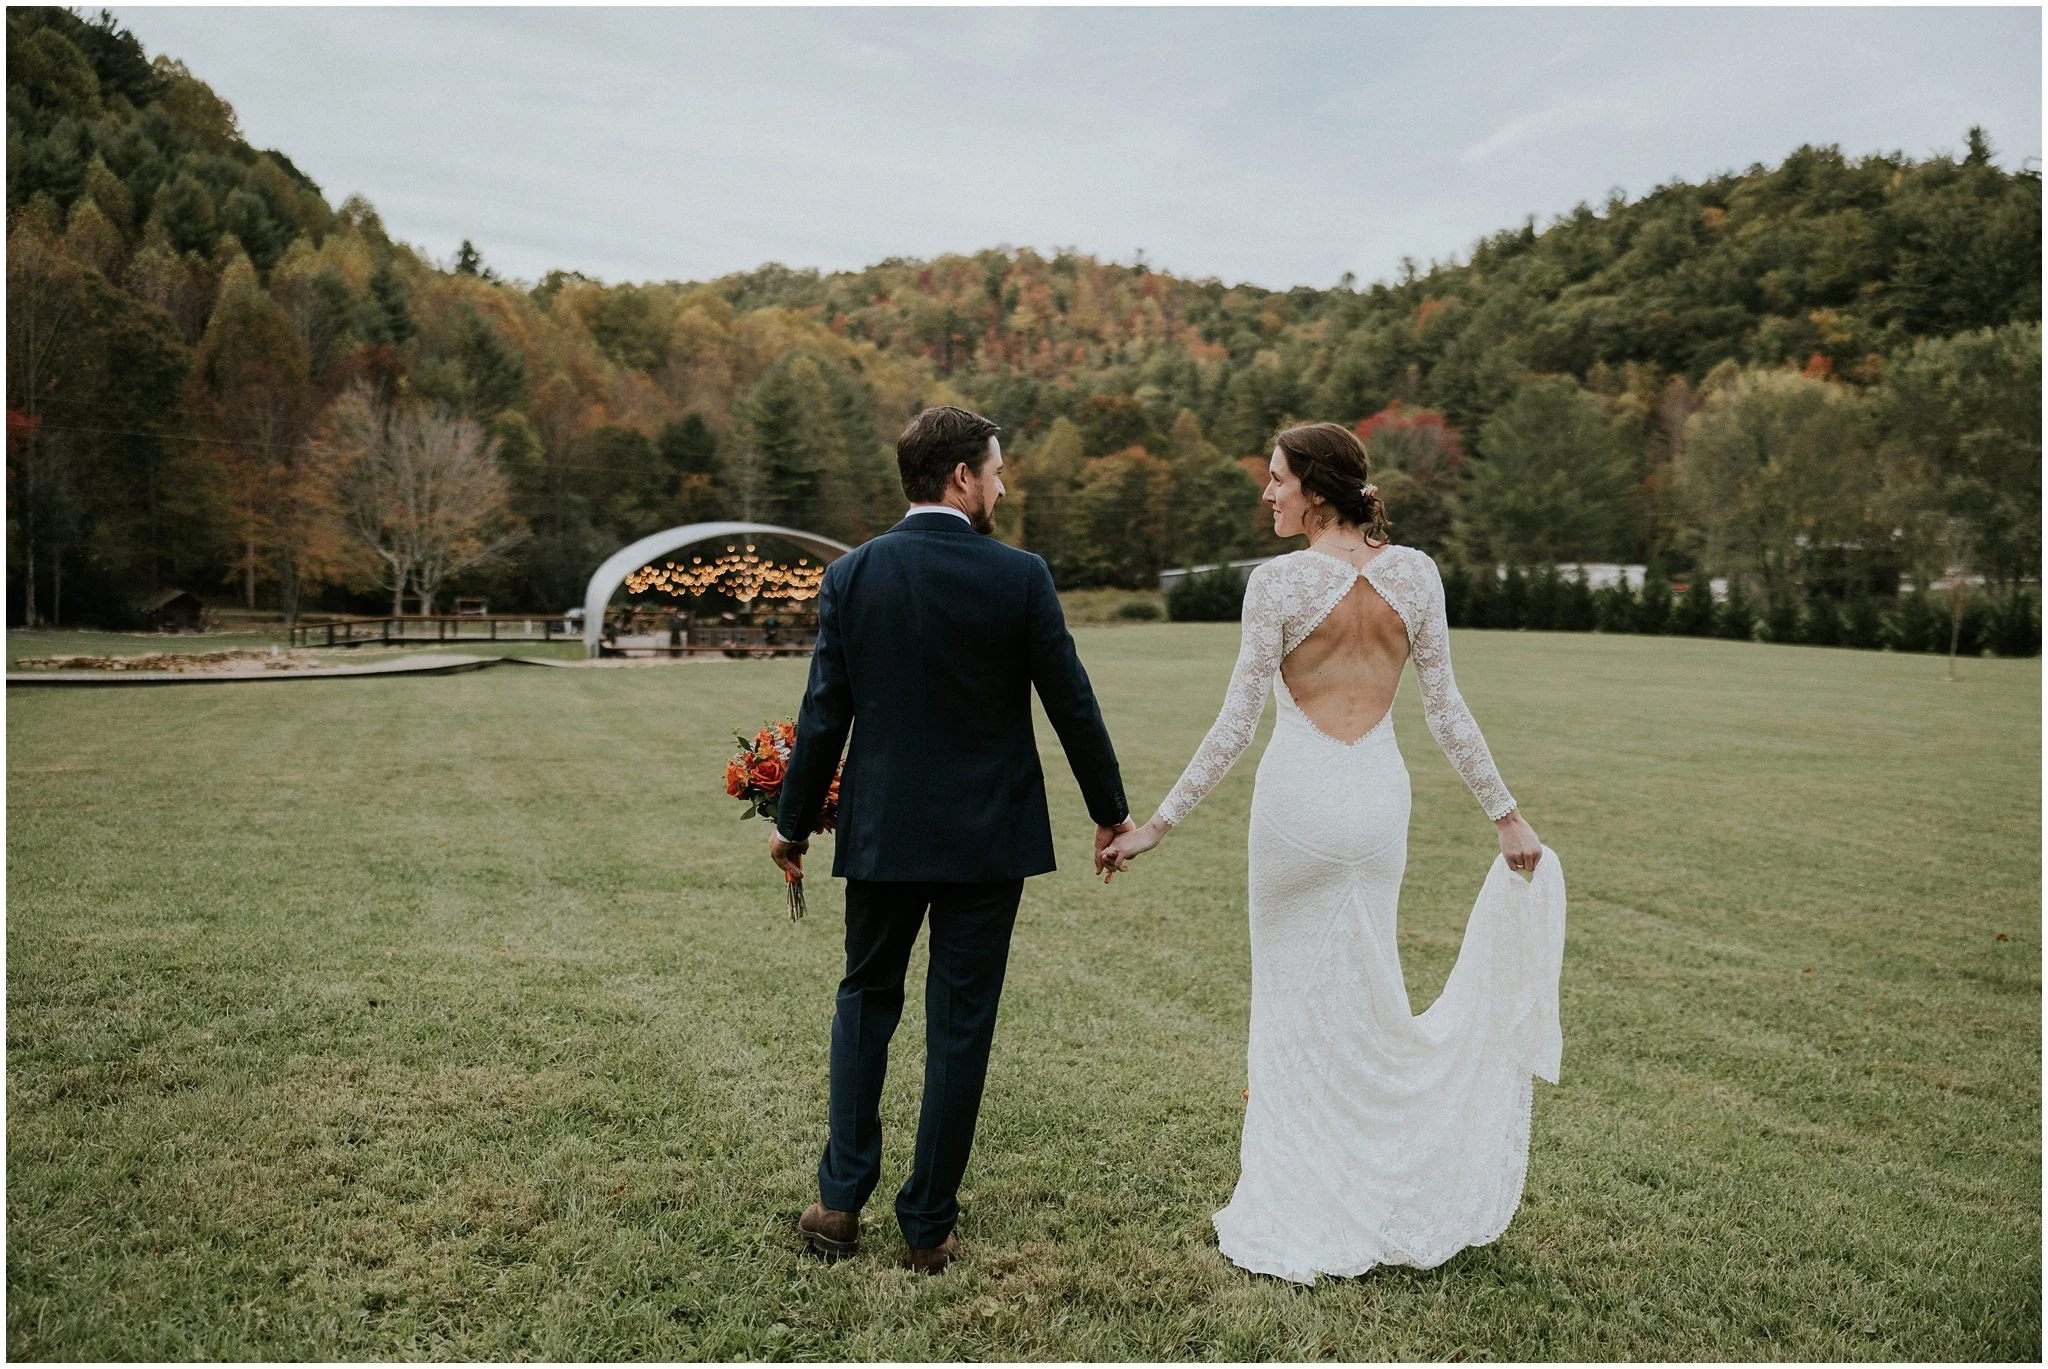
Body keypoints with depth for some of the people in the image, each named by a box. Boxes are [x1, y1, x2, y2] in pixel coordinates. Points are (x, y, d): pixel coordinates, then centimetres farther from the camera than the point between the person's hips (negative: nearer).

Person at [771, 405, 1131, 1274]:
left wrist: (792, 823, 9)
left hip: (882, 833, 2)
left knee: (866, 999, 21)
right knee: (961, 1023, 9)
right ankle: (928, 1226, 19)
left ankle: (841, 1201, 18)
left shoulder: (851, 575, -4)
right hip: (988, 838, -2)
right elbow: (1072, 704, -4)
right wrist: (1111, 812, 9)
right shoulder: (1019, 577, -9)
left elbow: (823, 714, -3)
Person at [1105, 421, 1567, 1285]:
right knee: (1364, 994, 18)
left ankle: (1300, 1220, 20)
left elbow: (1236, 725, -12)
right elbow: (1446, 712, 3)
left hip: (1299, 796, -4)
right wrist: (1506, 816, 12)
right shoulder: (1414, 573, 1)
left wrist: (1157, 825, -6)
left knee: (1294, 996, 9)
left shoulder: (1278, 581, -11)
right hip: (1380, 795, 4)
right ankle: (1382, 1207, 29)